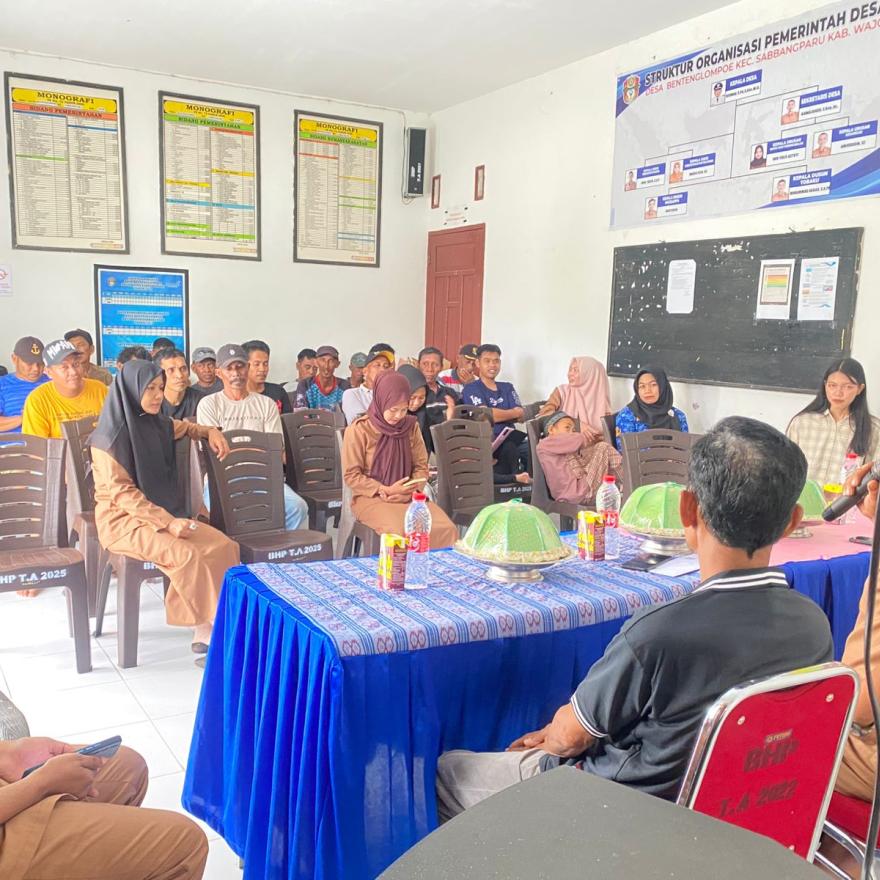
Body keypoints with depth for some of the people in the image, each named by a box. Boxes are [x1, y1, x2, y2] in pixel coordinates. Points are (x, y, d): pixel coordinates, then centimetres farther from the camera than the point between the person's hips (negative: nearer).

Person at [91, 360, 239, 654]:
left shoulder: (157, 423, 7)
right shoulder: (109, 438, -13)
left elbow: (184, 428, 31)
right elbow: (122, 494, -18)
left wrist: (210, 432, 11)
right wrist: (168, 522, -25)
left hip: (164, 513, 7)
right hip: (123, 520, -7)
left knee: (223, 546, -16)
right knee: (187, 556, -31)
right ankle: (206, 629, -17)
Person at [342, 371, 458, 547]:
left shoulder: (411, 426, 6)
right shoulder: (359, 429, -8)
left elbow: (421, 466, 9)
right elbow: (351, 475, -8)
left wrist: (410, 491, -11)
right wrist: (386, 491, -16)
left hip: (407, 497, 4)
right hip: (371, 498, -4)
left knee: (446, 529, -22)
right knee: (402, 531, -34)